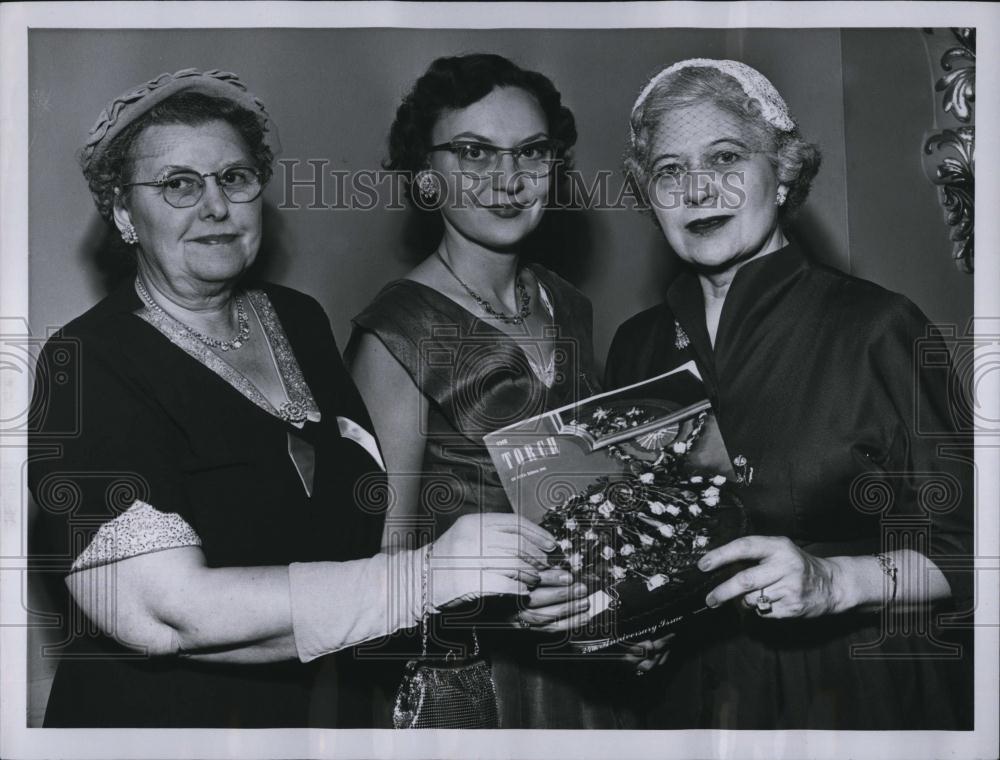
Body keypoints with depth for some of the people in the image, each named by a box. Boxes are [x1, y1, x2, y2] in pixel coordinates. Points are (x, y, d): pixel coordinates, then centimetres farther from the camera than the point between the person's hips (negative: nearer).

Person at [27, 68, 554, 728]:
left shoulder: (301, 320, 3)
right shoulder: (89, 364, -17)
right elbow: (164, 615, -26)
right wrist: (424, 575, -29)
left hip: (343, 701, 6)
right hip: (162, 718, -6)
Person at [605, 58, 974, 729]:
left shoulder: (876, 328, -13)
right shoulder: (638, 346, 3)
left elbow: (962, 550, -12)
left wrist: (835, 580, -27)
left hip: (859, 697, -4)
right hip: (689, 693, 5)